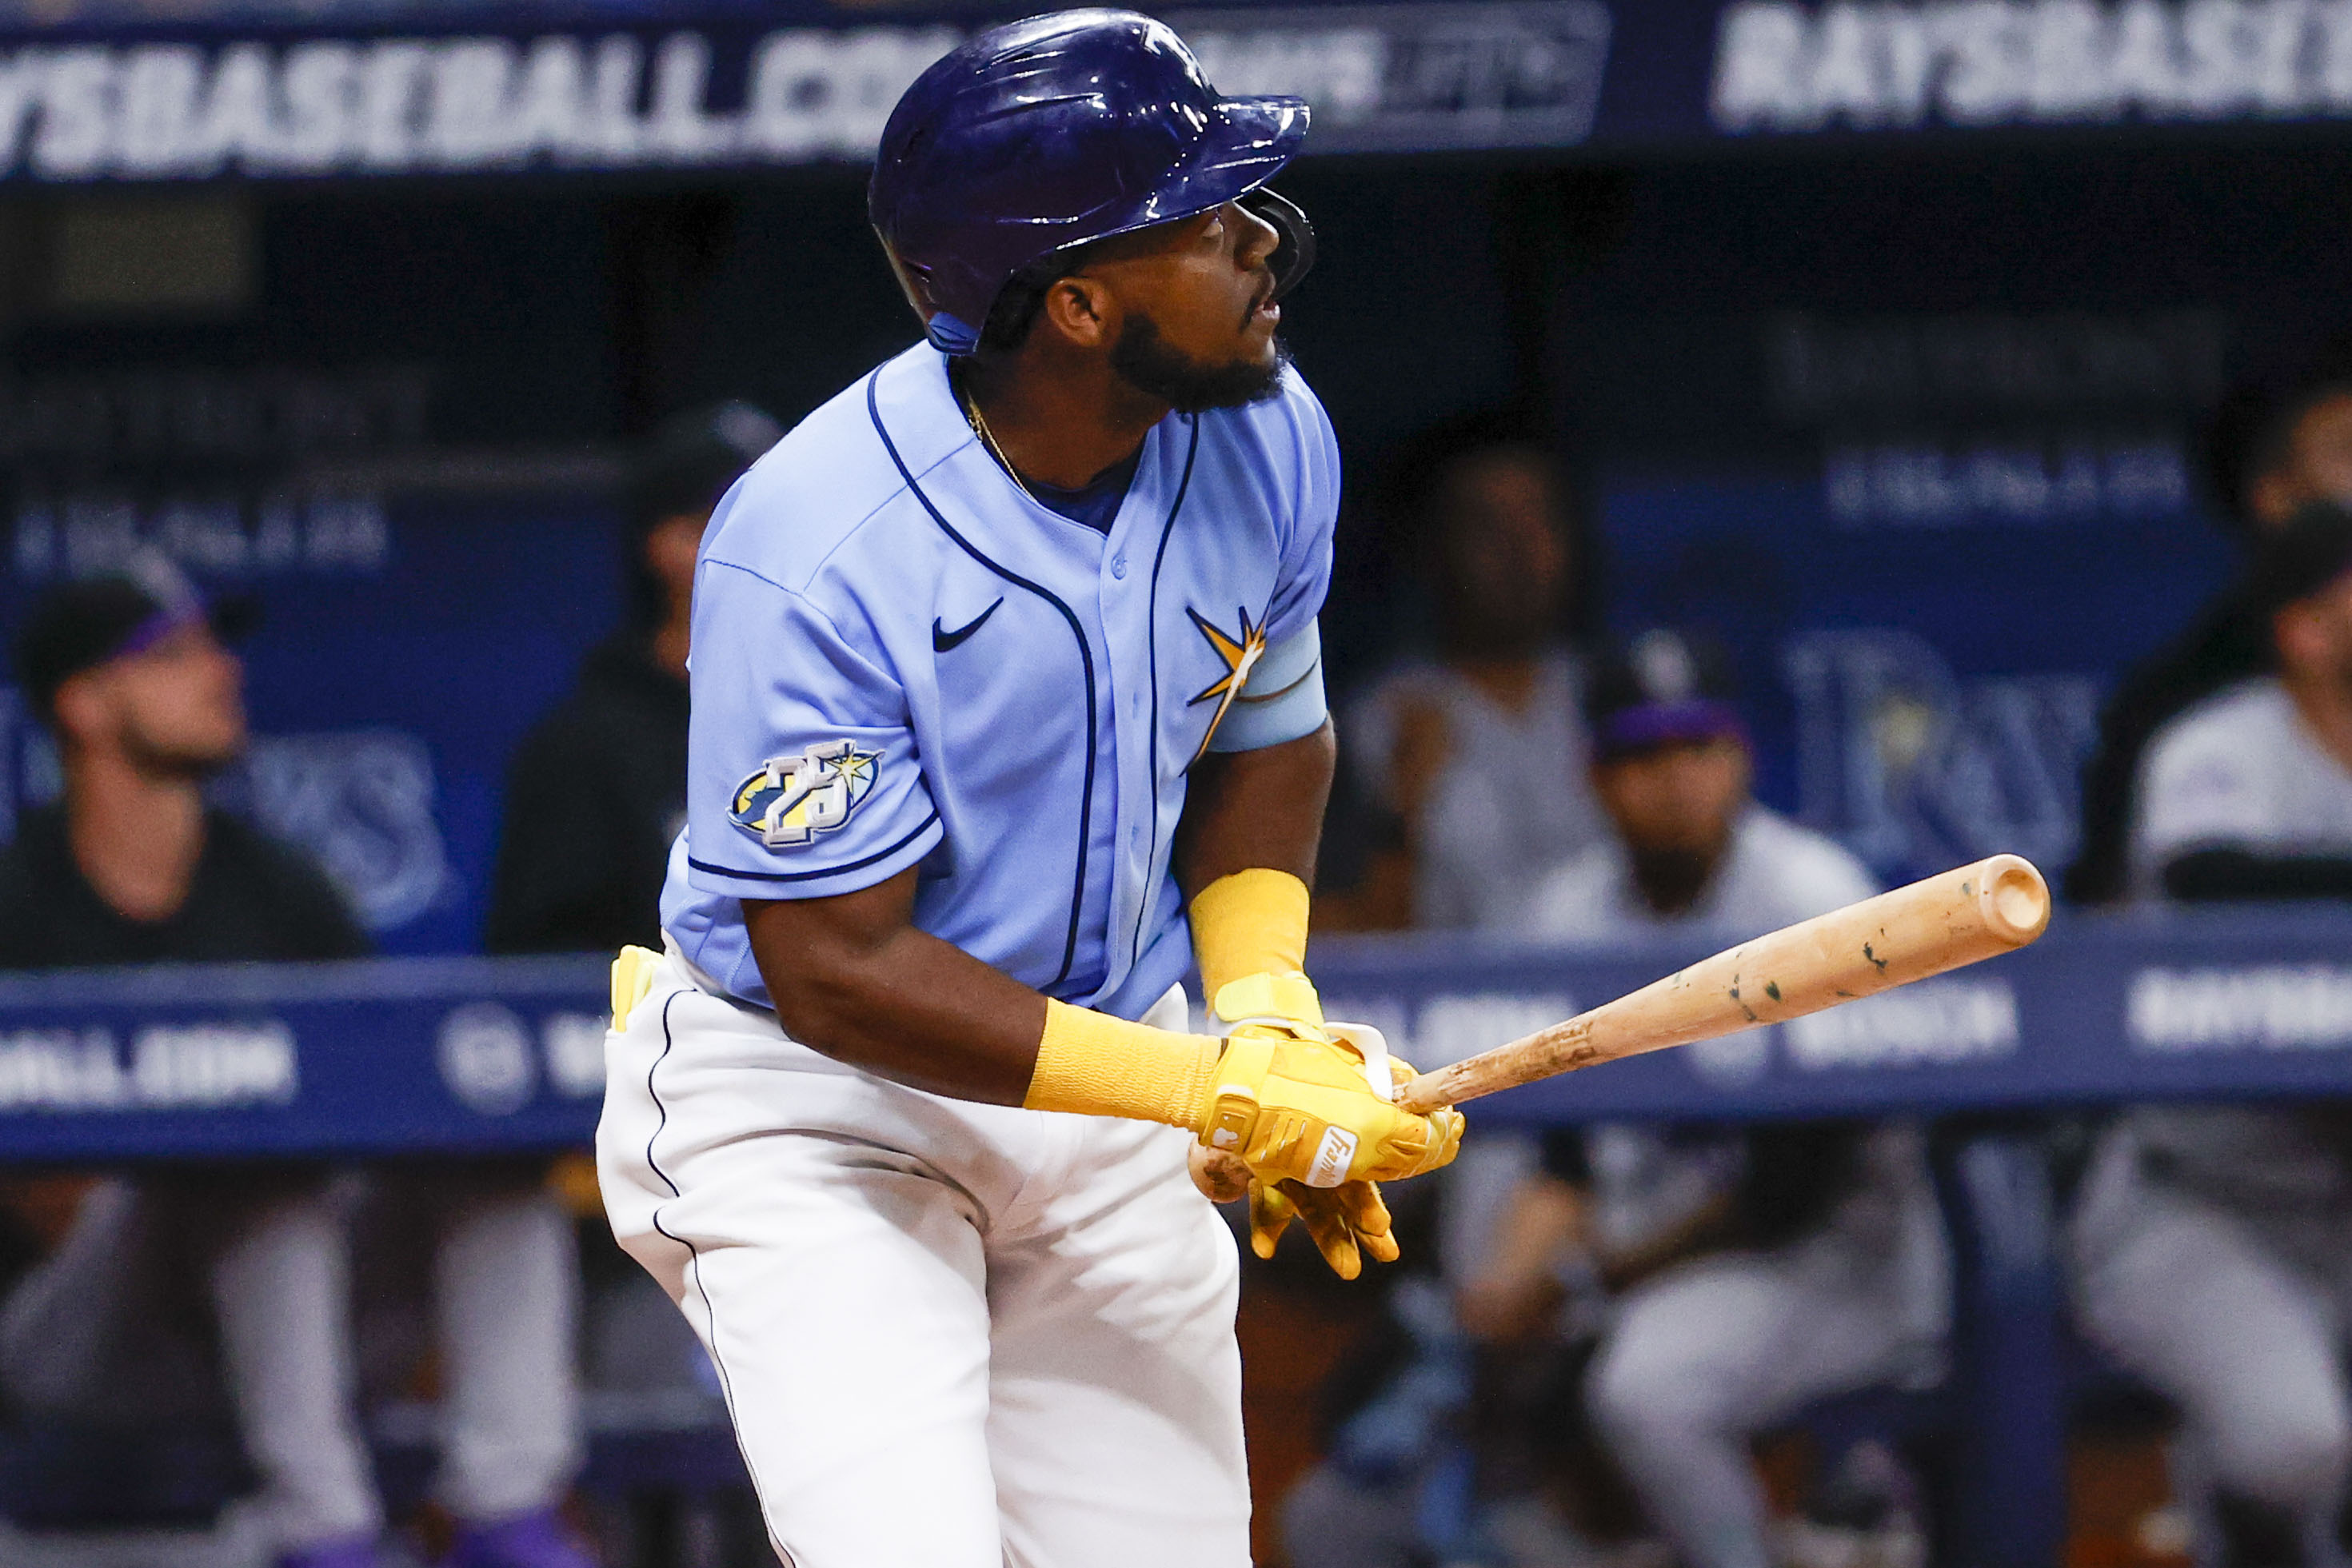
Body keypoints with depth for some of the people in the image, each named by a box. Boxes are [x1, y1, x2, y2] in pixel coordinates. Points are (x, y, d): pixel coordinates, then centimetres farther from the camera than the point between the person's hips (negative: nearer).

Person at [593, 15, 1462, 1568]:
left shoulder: (1267, 438, -8)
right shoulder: (810, 561, -28)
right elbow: (837, 968, -24)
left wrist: (1267, 1008, -7)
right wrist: (1215, 1090, -28)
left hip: (1112, 1069, 6)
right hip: (810, 1104, -6)